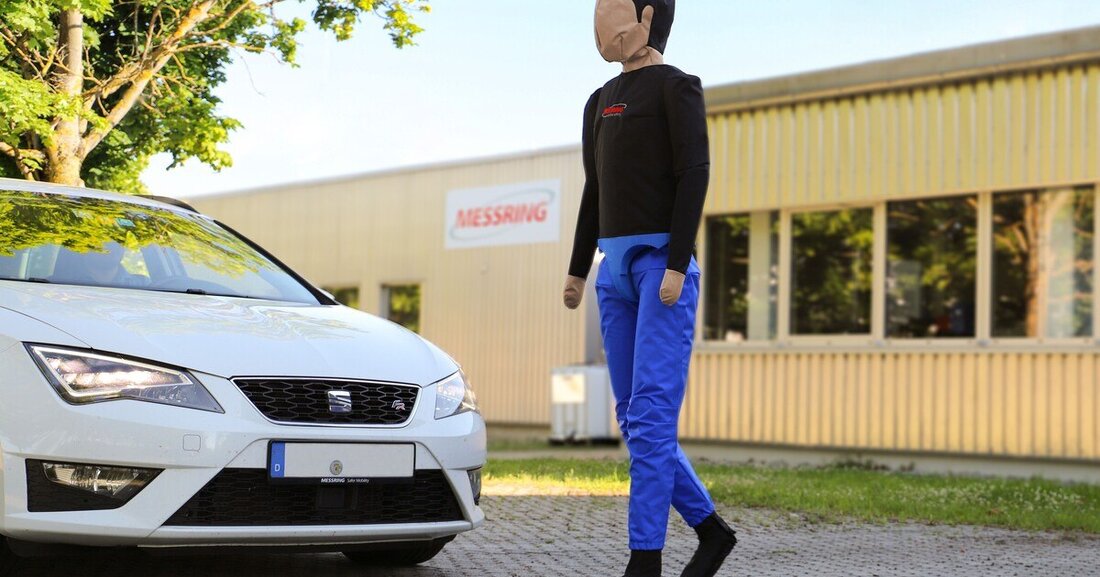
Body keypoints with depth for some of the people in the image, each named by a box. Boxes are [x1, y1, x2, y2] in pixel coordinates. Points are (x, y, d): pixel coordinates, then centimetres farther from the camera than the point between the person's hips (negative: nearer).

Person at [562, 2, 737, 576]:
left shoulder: (675, 86, -1)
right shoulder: (602, 101, 21)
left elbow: (694, 174, -9)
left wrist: (676, 266, -17)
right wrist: (578, 269, 20)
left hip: (661, 263, -8)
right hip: (615, 268, 8)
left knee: (651, 416, -12)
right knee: (633, 418, 6)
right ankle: (710, 529, 17)